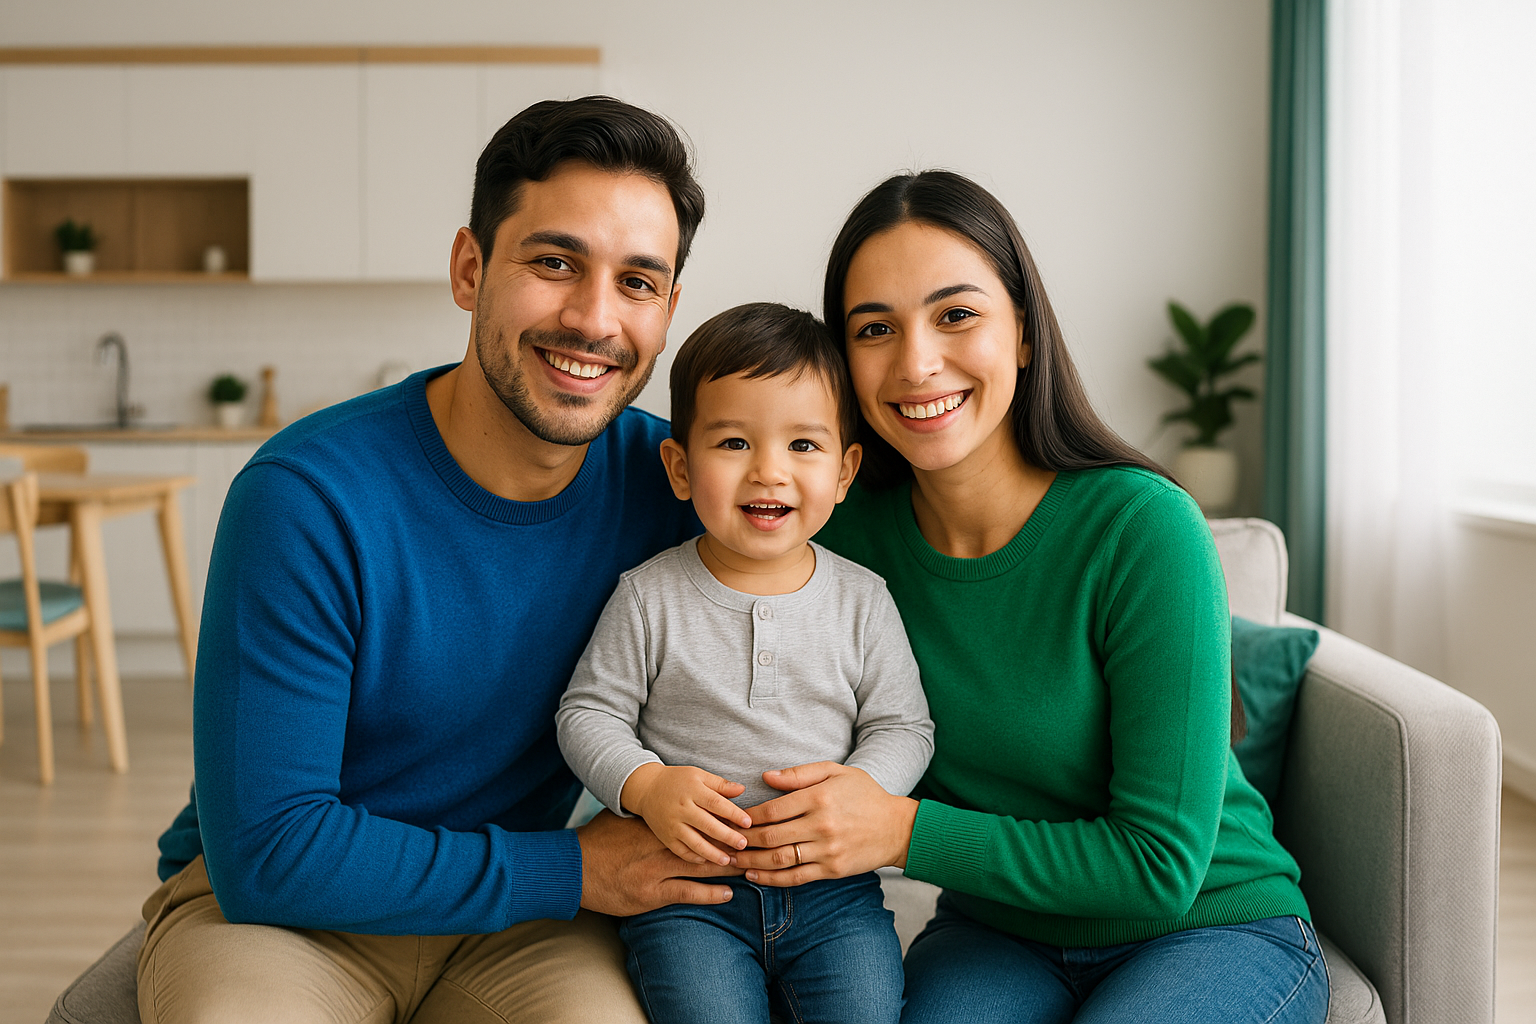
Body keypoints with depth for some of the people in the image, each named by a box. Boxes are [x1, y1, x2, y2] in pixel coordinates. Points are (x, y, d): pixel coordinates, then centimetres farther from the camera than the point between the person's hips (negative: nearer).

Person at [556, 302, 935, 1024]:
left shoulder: (862, 600, 1)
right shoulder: (650, 598, -4)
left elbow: (901, 726, 4)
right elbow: (588, 713, 1)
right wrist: (645, 786, -17)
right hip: (688, 892, -1)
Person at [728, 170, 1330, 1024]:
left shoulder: (1143, 527, -23)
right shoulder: (848, 531, -9)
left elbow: (1162, 865, -21)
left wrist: (904, 831, -25)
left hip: (1215, 929, -1)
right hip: (998, 932, 2)